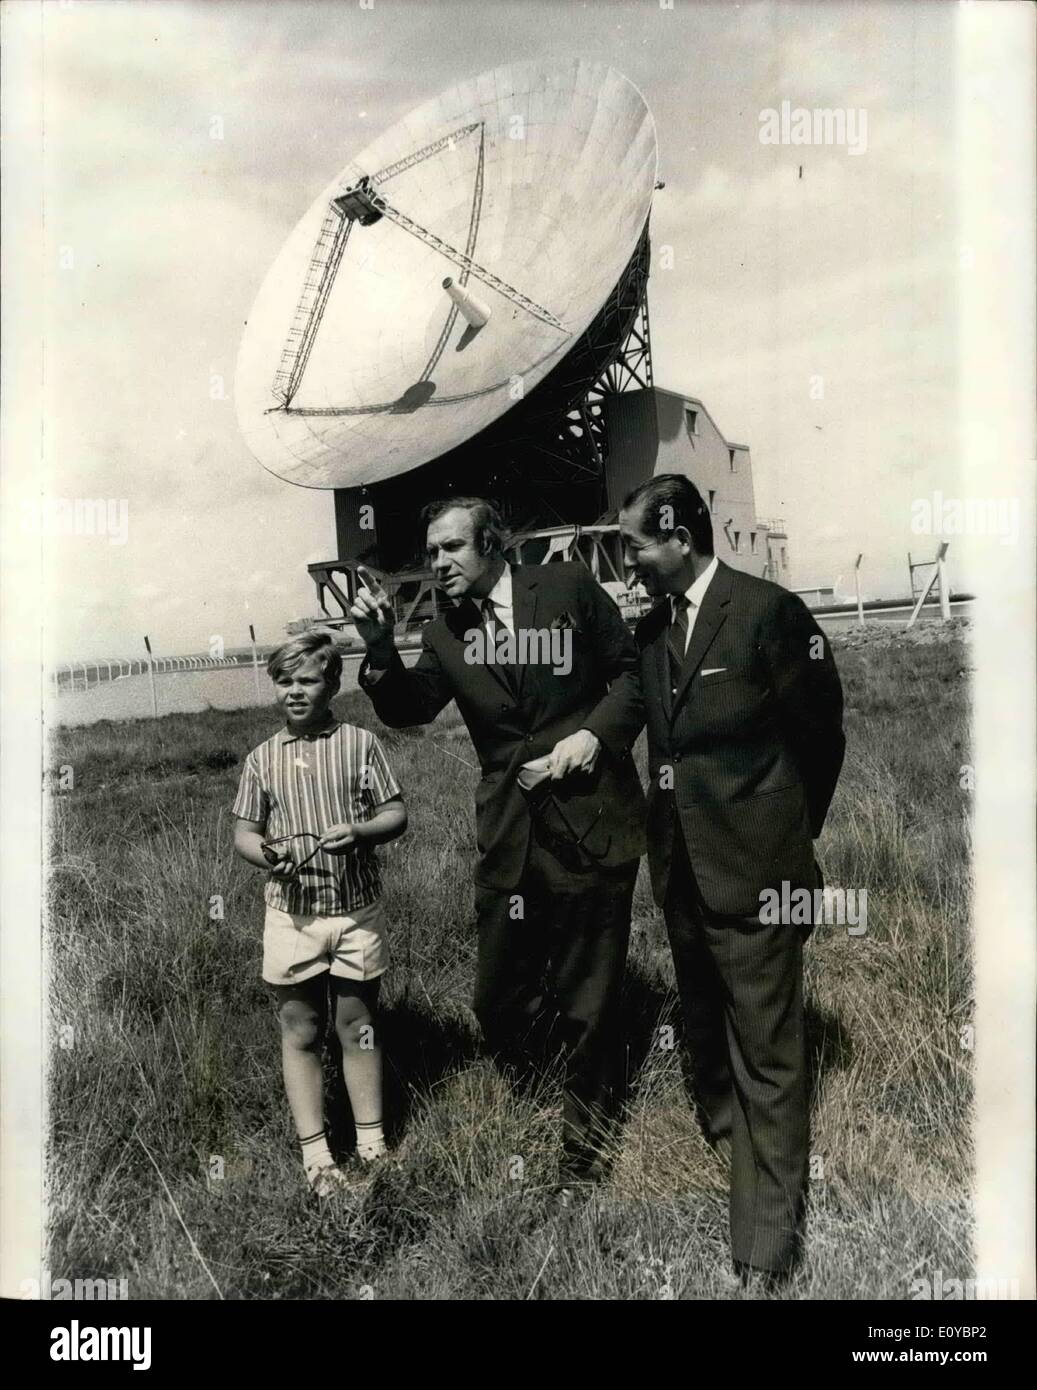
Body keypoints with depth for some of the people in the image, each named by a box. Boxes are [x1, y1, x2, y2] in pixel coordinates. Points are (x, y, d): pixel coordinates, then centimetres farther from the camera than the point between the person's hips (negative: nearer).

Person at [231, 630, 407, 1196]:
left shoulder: (359, 743, -1)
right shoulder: (262, 758, 3)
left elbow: (396, 813, -1)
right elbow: (243, 833, 7)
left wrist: (362, 832, -21)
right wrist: (266, 854, -15)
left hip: (357, 911, -1)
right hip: (293, 915, 1)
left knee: (358, 1028, 11)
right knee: (300, 1033, 8)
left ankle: (372, 1144, 25)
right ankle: (316, 1157, 19)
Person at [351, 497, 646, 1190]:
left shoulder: (570, 588, -1)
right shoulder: (446, 634, 8)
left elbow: (633, 668, 3)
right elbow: (408, 710, -2)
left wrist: (596, 732, -12)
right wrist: (380, 645, -17)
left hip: (591, 821, -3)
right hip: (509, 837, 3)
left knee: (589, 1006, 8)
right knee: (498, 1005, 7)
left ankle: (585, 1150, 30)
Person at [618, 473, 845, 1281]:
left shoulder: (769, 611, -12)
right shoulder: (652, 627, 7)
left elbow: (821, 731, -3)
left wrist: (792, 829, 6)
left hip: (753, 869, -7)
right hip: (682, 867, 7)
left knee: (767, 1058, 1)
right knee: (707, 1041, 21)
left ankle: (768, 1244, 12)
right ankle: (726, 1168, 42)